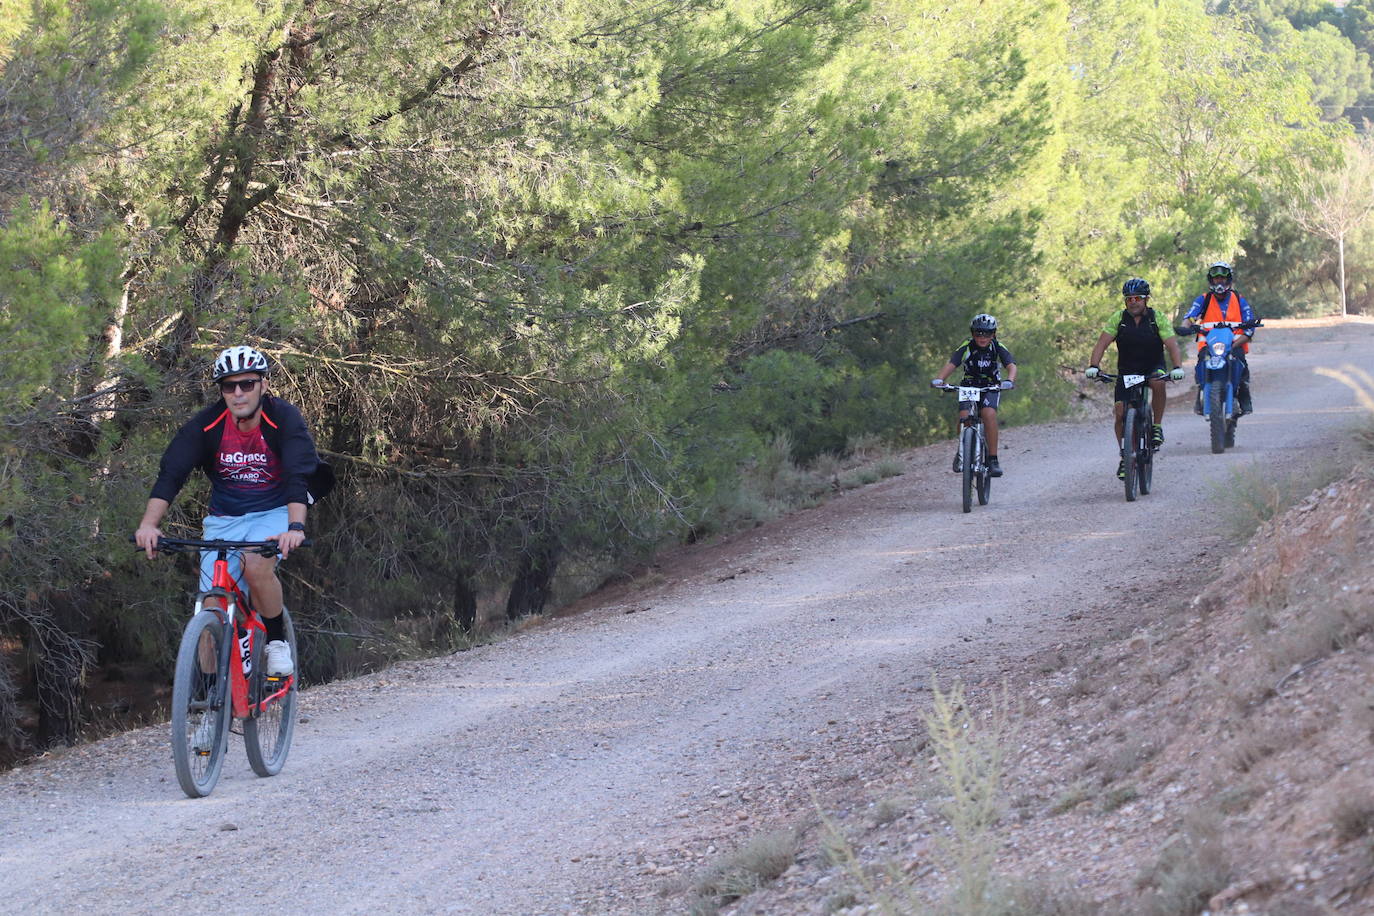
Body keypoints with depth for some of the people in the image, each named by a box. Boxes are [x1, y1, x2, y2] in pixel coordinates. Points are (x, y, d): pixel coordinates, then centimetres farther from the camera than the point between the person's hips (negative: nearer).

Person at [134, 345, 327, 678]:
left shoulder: (283, 419, -18)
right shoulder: (205, 425, -13)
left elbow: (299, 476, -30)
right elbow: (171, 473, -22)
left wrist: (296, 526, -48)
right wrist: (149, 524, -38)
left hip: (273, 513, -2)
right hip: (224, 519, 2)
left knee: (256, 566, -33)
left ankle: (277, 641, -9)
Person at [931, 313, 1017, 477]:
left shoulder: (998, 348, -13)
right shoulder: (967, 347, -14)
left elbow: (1011, 365, -25)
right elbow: (951, 364, -25)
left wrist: (1009, 380, -48)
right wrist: (939, 379, -45)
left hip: (991, 388, -1)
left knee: (989, 413, -30)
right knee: (964, 417, -24)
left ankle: (993, 459, -26)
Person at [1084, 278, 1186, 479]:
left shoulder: (1156, 318, -13)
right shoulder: (1118, 318, -9)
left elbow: (1172, 345, -20)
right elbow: (1102, 343, -16)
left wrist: (1177, 367, -38)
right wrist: (1093, 366, -33)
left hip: (1153, 368, -2)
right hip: (1127, 371, 2)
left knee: (1158, 383, -36)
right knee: (1121, 413, -11)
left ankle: (1157, 426, -17)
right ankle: (1125, 458, 4)